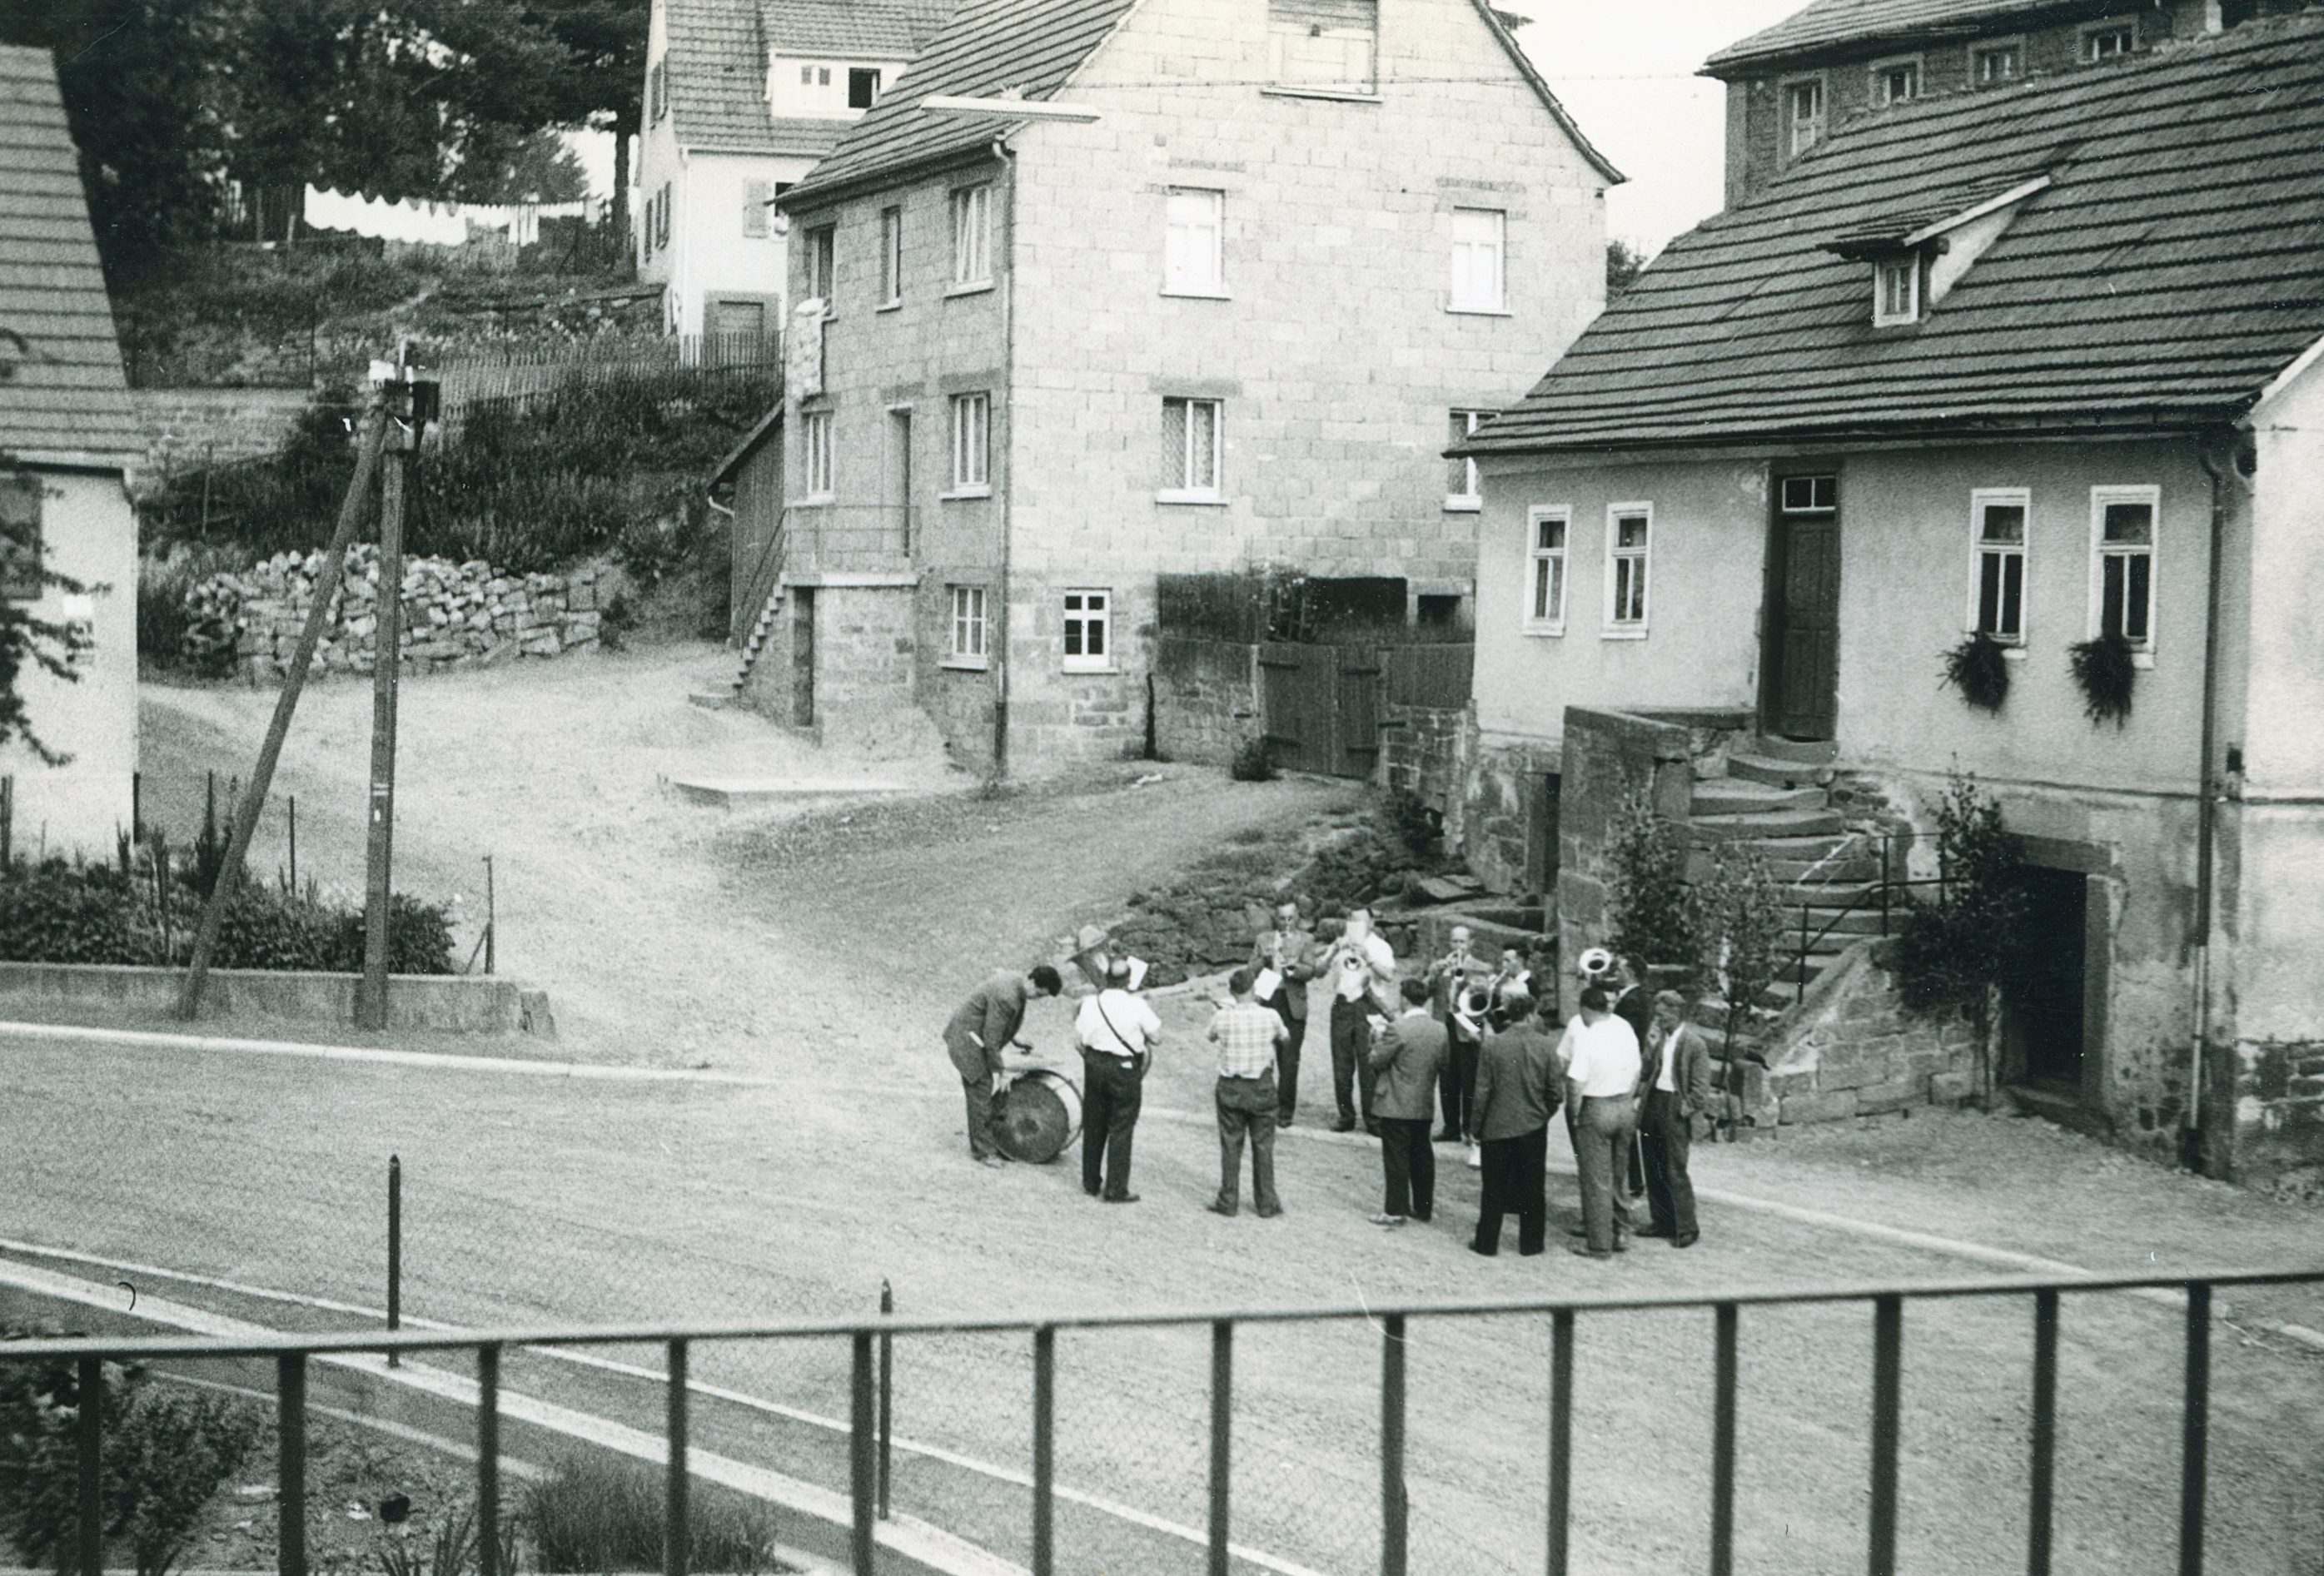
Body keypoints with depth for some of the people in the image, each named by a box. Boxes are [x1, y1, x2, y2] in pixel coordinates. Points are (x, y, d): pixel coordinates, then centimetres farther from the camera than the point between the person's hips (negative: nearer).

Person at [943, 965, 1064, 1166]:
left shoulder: (1015, 979, -1)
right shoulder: (1006, 997, -31)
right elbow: (991, 1038, -25)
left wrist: (1013, 1040, 15)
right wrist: (1000, 1071, -16)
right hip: (967, 1041, -10)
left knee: (981, 1096, 13)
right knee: (981, 1092, -6)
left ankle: (980, 1146, 21)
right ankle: (982, 1151, 2)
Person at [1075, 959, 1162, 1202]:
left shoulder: (1090, 1004, -3)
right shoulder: (1137, 1007, -12)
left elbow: (1078, 1039, 4)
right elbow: (1156, 1038, -4)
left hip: (1095, 1065, 4)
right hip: (1126, 1070, -4)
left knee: (1093, 1127, 15)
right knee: (1120, 1131, 2)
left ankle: (1091, 1183, 24)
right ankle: (1115, 1189, 1)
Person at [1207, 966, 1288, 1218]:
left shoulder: (1223, 1017, -11)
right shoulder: (1270, 1017, -11)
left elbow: (1211, 1036, 11)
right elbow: (1286, 1039, 9)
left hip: (1230, 1088, 0)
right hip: (1261, 1088, 0)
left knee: (1230, 1145, 9)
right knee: (1263, 1145, 8)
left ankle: (1228, 1202, 12)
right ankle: (1267, 1204, 12)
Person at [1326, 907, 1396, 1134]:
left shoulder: (1380, 947, 6)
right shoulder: (1342, 943, 17)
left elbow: (1389, 974, -10)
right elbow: (1323, 966, 4)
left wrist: (1368, 958, -22)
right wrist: (1335, 951, -14)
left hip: (1367, 1007, -4)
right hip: (1341, 1006, 4)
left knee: (1368, 1064, -8)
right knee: (1341, 1063, 3)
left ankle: (1372, 1119, -3)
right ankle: (1346, 1116, 11)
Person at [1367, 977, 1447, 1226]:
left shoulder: (1397, 1029, -19)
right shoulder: (1439, 1030, 0)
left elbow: (1377, 1061, -12)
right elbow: (1443, 1065, 9)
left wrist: (1380, 1040, 4)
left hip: (1397, 1105, -6)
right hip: (1425, 1105, 6)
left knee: (1396, 1158, 0)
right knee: (1422, 1156, 14)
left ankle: (1396, 1210, 1)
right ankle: (1423, 1208, 20)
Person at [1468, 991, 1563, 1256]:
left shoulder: (1491, 1045, -10)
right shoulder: (1546, 1046, -8)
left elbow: (1482, 1092, -7)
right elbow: (1557, 1093, -6)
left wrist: (1477, 1128, 2)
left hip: (1497, 1126, 0)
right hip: (1534, 1126, 0)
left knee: (1494, 1187, 9)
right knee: (1531, 1187, 11)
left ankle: (1487, 1242, 15)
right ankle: (1530, 1242, 16)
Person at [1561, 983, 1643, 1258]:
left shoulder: (1587, 1037, -16)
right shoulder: (1626, 1032, 1)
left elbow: (1576, 1083, -18)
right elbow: (1635, 1074, 8)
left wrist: (1575, 1114, -6)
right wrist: (1628, 1101, 17)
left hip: (1596, 1109, -6)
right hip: (1626, 1107, 6)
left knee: (1596, 1180, 3)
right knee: (1618, 1176, 20)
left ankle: (1599, 1244, 9)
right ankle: (1621, 1233, 24)